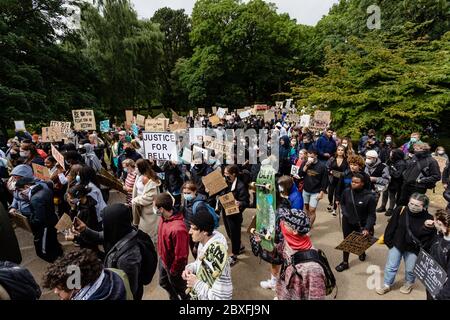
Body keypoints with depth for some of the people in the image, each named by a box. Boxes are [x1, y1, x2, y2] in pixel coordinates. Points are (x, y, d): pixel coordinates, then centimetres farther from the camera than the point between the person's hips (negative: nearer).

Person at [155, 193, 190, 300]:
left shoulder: (177, 229, -41)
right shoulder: (164, 217, -13)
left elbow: (181, 255, -29)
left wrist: (173, 271, -14)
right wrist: (161, 256, 14)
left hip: (173, 265, -8)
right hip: (163, 259, 9)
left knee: (178, 287, 19)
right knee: (163, 282, 31)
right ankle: (173, 298, 58)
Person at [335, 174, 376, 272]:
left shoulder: (369, 196, -23)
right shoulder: (347, 191, -14)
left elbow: (371, 214, -16)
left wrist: (367, 228, -24)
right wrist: (345, 213, -5)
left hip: (361, 224, -2)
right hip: (347, 222, 2)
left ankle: (362, 252, 56)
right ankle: (345, 263, 26)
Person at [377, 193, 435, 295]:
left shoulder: (428, 219, -19)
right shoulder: (401, 210, -16)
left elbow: (429, 238, -11)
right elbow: (391, 226, -6)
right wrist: (388, 240, -3)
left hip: (414, 249, -1)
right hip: (397, 244, 1)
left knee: (410, 270, 19)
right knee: (391, 267, 13)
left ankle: (409, 284, 50)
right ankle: (387, 285, 34)